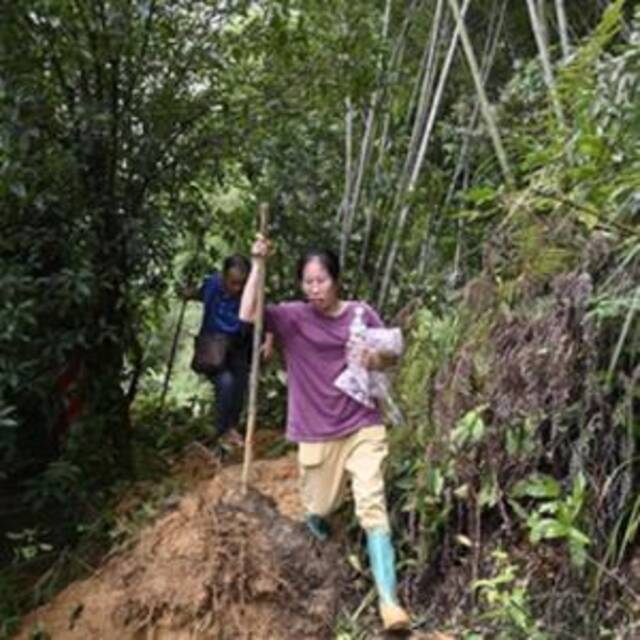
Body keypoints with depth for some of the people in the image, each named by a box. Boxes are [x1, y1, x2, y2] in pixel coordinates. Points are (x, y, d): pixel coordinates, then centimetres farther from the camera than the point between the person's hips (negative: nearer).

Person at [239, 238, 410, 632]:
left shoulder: (360, 313, -3)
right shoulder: (293, 317, -5)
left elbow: (392, 356, 6)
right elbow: (248, 315, -20)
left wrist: (377, 359, -17)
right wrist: (258, 265, -24)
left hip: (363, 427, -1)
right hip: (317, 433, 1)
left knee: (372, 506, -12)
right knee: (320, 509, 13)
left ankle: (389, 602, -15)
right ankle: (318, 515, 54)